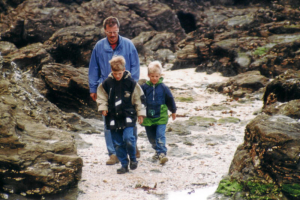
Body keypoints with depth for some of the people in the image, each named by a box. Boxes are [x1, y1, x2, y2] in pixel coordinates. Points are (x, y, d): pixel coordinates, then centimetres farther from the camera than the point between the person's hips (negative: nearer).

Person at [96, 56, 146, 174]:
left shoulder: (131, 83, -4)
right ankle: (124, 165, 18)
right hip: (113, 118, 3)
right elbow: (102, 97, 13)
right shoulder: (106, 83, 1)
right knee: (118, 143, 6)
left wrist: (140, 113, 3)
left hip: (128, 116, -3)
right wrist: (103, 108, -3)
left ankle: (133, 159, 10)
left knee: (128, 139, -16)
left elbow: (139, 98, 3)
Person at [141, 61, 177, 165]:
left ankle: (162, 153, -14)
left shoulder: (163, 88, -4)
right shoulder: (144, 87, -2)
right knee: (151, 137, 13)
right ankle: (157, 151, 31)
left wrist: (173, 111, 17)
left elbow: (170, 100, 7)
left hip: (161, 117, -3)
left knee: (160, 136, -13)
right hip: (148, 117, 3)